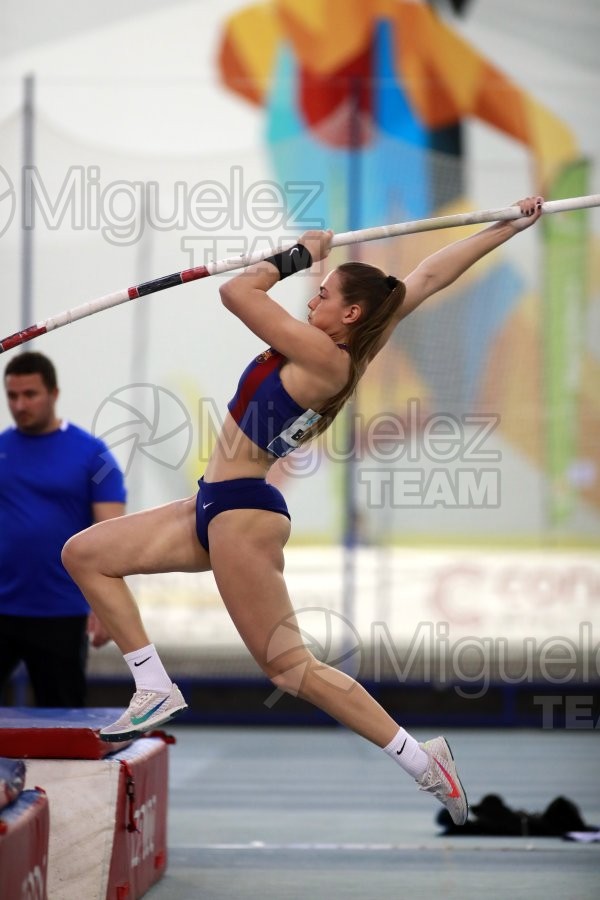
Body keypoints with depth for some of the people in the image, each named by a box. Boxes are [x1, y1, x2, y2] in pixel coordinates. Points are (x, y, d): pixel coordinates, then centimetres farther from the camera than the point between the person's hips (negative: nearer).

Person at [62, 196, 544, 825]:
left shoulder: (323, 358, -18)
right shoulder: (351, 353, 7)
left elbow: (237, 291, -17)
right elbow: (429, 278, 10)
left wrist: (299, 255, -1)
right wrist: (509, 226, 14)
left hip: (242, 516, -10)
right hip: (216, 511, 10)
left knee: (290, 667, -8)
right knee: (84, 554, 9)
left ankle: (419, 758, -2)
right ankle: (155, 689, 7)